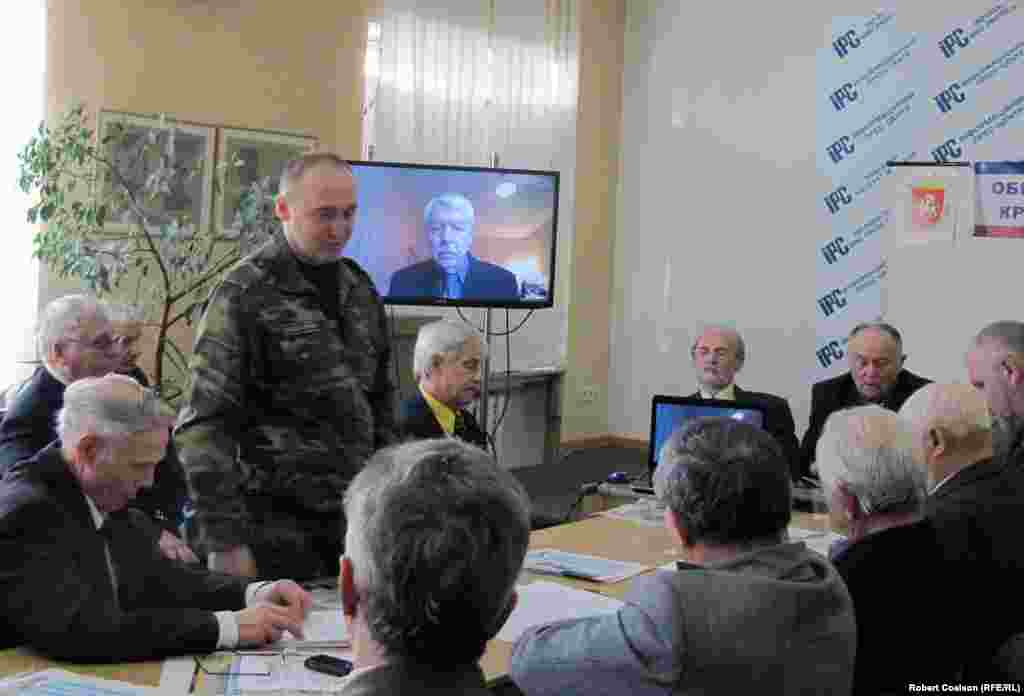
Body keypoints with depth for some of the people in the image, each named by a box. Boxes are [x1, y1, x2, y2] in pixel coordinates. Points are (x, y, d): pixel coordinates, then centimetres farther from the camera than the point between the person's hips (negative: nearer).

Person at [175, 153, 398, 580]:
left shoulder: (360, 289, 9)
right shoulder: (244, 296, -11)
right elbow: (203, 428, -14)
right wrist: (225, 540, -17)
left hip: (353, 517, 6)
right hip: (276, 523, -6)